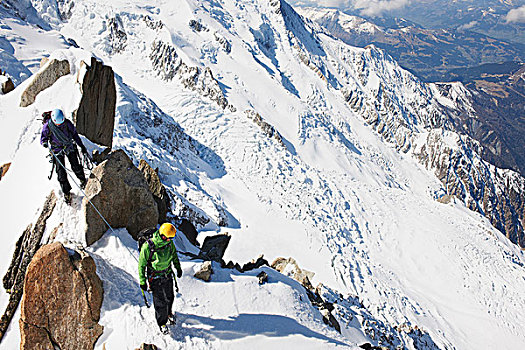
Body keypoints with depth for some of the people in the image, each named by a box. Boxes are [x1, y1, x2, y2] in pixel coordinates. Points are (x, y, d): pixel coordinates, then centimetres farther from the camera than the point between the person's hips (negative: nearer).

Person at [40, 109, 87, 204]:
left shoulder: (67, 123, -13)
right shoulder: (47, 126, -17)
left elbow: (74, 134, 2)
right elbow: (43, 138, -8)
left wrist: (81, 146, 6)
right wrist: (45, 143, -34)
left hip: (69, 147, 1)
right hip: (57, 150, -1)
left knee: (76, 167, 2)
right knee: (61, 172, -3)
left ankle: (82, 180, 35)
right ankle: (66, 192, 9)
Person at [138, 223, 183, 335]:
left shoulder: (169, 243, -12)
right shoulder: (148, 246, -27)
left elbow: (174, 255, 9)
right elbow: (141, 265, -15)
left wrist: (178, 268, 18)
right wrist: (142, 281, -11)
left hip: (168, 276, 5)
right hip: (155, 278, -5)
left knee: (169, 297, 20)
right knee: (160, 302, 6)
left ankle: (168, 313, 50)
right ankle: (162, 323, 28)